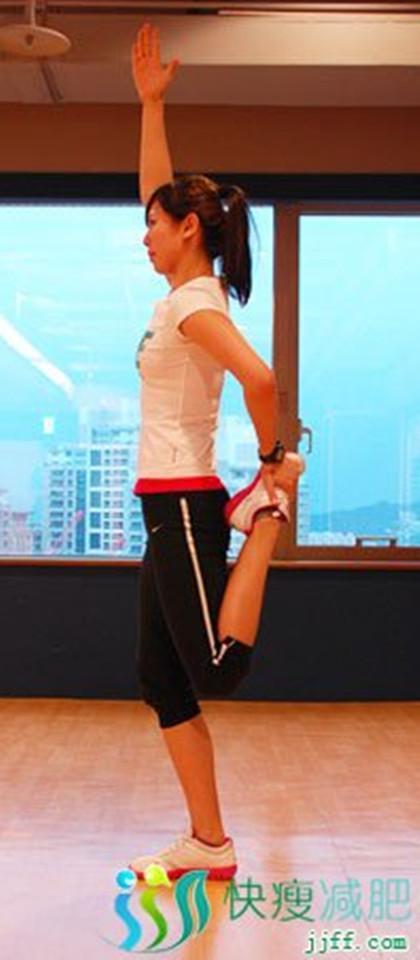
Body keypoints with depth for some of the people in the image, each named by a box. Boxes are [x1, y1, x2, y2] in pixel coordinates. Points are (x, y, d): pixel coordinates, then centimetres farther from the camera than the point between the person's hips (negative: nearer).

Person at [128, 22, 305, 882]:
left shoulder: (194, 303, -13)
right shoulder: (188, 291, 12)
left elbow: (259, 378, -31)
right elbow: (157, 188, 23)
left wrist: (272, 461, -18)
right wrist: (150, 103, 20)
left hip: (183, 504, -9)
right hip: (170, 505, 9)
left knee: (217, 670, -9)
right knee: (162, 679, 8)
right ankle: (208, 843, 12)